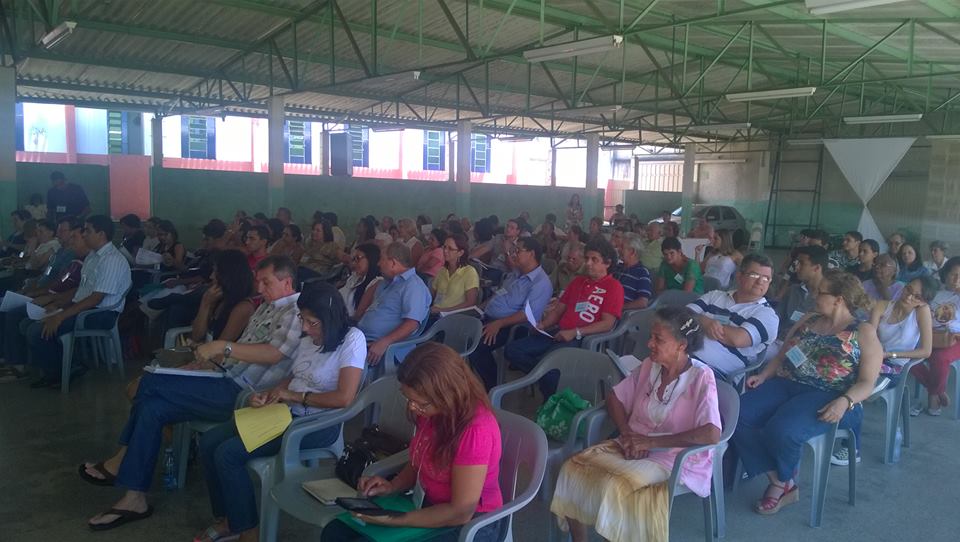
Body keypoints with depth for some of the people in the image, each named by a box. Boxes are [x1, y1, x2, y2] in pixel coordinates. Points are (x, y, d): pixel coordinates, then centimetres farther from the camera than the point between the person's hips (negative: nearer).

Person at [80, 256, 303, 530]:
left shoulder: (295, 311, -10)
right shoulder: (266, 308, 21)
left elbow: (273, 353, -25)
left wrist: (222, 346, -25)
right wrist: (210, 358, 6)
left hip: (241, 393, -9)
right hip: (227, 383, 9)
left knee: (151, 383, -12)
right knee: (153, 407, -5)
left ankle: (122, 461, 5)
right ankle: (134, 498, 4)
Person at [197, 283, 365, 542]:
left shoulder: (352, 340, -17)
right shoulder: (308, 340, 9)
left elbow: (344, 398, -24)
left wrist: (294, 396, -14)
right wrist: (268, 394, -1)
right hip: (287, 412, 9)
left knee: (227, 453, -17)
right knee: (209, 442, 1)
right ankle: (226, 518, 16)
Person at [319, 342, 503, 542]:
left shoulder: (475, 430, -28)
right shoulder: (432, 411, -2)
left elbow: (461, 512, -24)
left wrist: (395, 520, -24)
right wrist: (392, 486, -4)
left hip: (471, 524, -8)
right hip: (430, 506, 8)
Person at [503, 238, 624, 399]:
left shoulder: (614, 286, 2)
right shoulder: (579, 281, 25)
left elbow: (607, 324, -8)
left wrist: (575, 332, -18)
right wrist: (542, 324, 4)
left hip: (582, 339, -7)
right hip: (558, 333, 7)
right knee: (512, 350, -10)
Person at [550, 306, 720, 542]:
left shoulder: (701, 377, -16)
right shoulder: (649, 366, 2)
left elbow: (712, 435, -28)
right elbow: (614, 396, 12)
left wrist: (651, 441, -23)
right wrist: (627, 434, -8)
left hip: (675, 459, -6)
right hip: (634, 446, 6)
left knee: (615, 485, -31)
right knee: (573, 469, -15)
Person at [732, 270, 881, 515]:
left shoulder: (864, 332, 3)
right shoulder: (808, 320, 20)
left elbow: (867, 383, -4)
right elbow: (781, 356, 22)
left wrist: (844, 402, -23)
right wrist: (763, 375, 3)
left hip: (827, 397, -6)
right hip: (786, 384, 6)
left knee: (782, 429, -35)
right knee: (738, 415, -21)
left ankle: (783, 482, 0)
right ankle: (781, 483, -10)